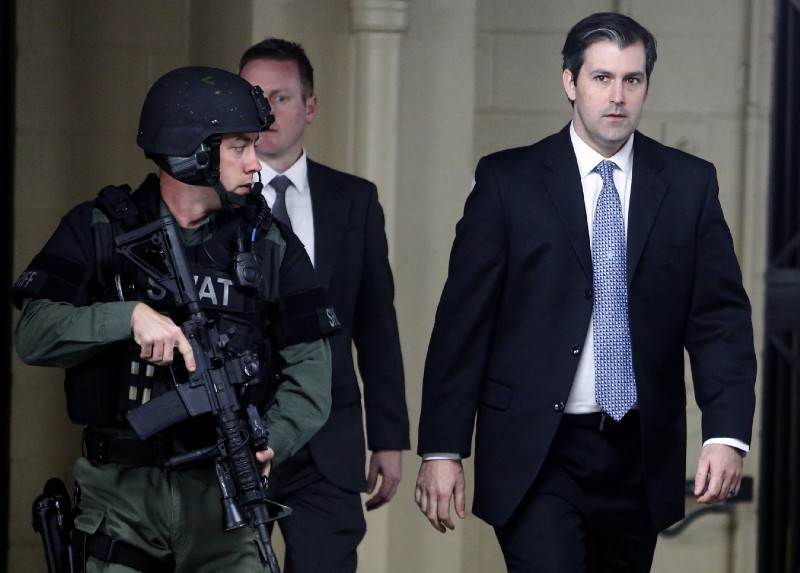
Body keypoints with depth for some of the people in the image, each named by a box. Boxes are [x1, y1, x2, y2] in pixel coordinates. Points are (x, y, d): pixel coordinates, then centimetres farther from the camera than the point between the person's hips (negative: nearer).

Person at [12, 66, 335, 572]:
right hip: (121, 490, -1)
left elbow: (310, 367, 0)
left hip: (224, 491, 1)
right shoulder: (97, 231, 2)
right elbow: (34, 335, -8)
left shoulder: (269, 244, 6)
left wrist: (270, 441, -18)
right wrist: (130, 316, -22)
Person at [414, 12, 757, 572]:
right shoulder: (507, 180, 0)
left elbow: (721, 316, 2)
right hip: (536, 456, -3)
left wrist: (726, 434, -11)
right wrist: (442, 449, -5)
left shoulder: (689, 183, 6)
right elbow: (463, 319, -1)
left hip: (641, 457, 3)